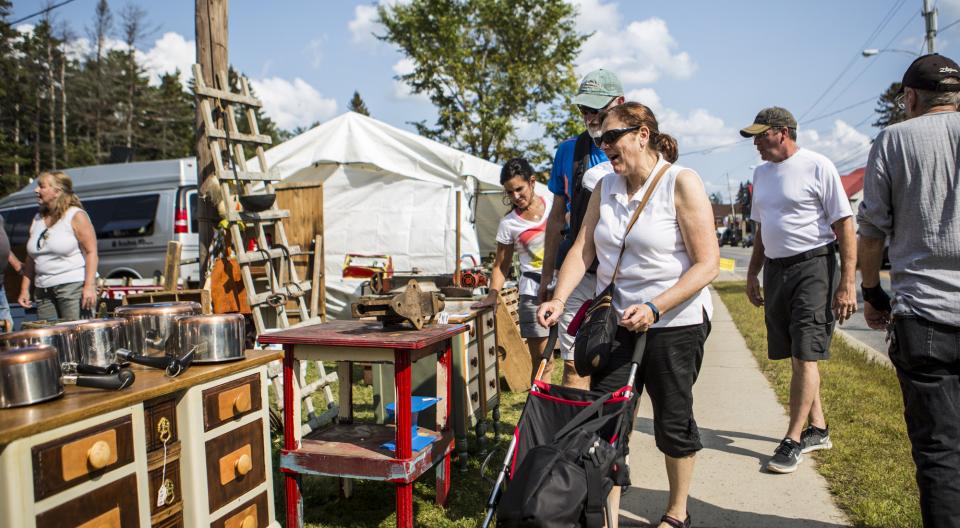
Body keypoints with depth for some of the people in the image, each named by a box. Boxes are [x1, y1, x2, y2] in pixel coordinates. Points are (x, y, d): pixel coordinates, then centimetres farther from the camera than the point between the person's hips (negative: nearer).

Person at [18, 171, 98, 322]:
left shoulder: (76, 216, -5)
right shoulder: (37, 219, 14)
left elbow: (91, 252, -11)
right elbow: (31, 258, 18)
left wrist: (90, 286, -20)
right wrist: (24, 289, 12)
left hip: (74, 286, -7)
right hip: (44, 290, 7)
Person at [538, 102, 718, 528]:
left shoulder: (682, 183, -12)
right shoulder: (605, 188, 6)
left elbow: (707, 263, -16)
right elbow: (582, 249, 2)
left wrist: (654, 309, -24)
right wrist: (559, 299, -13)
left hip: (674, 322, -5)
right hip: (616, 321, 5)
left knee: (673, 421, 9)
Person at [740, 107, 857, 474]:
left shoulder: (817, 167, -9)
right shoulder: (762, 172, 13)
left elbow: (844, 225, -10)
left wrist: (847, 283, -14)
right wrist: (753, 273, 19)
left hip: (813, 266, -7)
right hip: (775, 269, 7)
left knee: (805, 355, -7)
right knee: (796, 355, 11)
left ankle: (793, 439, 1)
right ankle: (818, 429, 24)